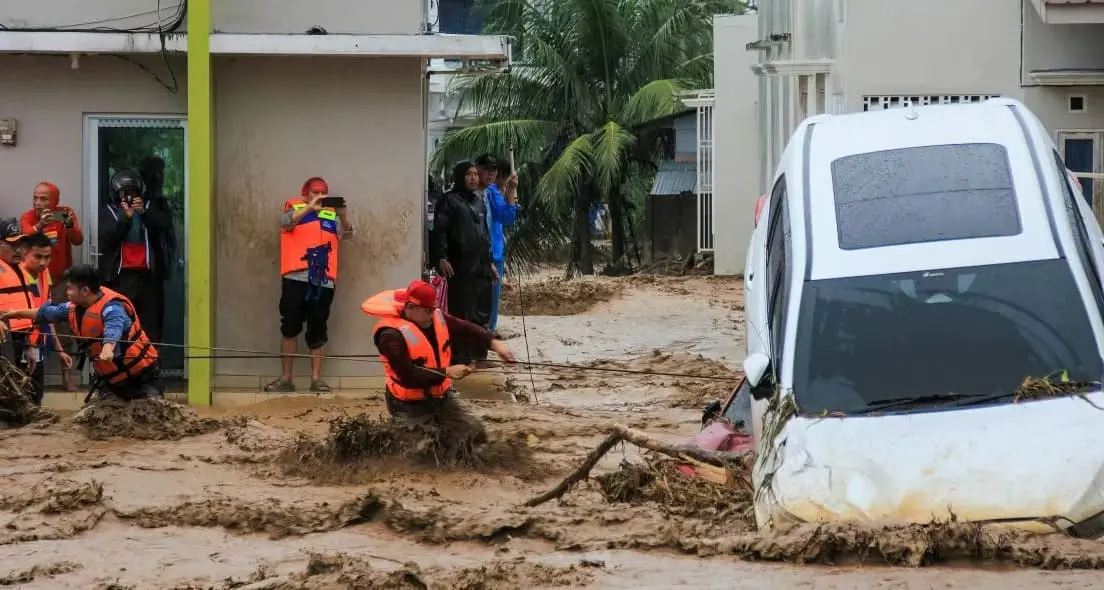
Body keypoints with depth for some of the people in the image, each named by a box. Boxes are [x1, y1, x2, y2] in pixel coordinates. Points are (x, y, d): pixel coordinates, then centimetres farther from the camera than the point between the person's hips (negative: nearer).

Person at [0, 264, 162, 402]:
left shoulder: (111, 308, -27)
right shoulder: (76, 307, 2)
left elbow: (113, 329, -50)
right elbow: (47, 313, 21)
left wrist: (108, 348, -70)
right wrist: (19, 313, 28)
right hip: (109, 378, 9)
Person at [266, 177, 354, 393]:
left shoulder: (331, 215, 13)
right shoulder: (294, 208, 9)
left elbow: (346, 232, 1)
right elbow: (286, 222, -11)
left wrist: (343, 216, -20)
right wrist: (310, 208, -24)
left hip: (323, 280, 1)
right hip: (296, 278, -1)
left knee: (317, 331, 4)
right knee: (289, 328, 0)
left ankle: (316, 378, 8)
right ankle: (286, 378, 4)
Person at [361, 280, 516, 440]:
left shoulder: (436, 317, -3)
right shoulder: (392, 335, -26)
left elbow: (465, 329, -3)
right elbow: (408, 375, -30)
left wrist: (494, 343, -21)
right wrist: (447, 372, -29)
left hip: (441, 396, 7)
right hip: (410, 405, -7)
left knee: (476, 434, 5)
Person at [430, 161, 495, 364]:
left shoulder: (478, 201, 20)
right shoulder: (449, 200, -3)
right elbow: (439, 231, -11)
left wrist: (489, 261, 24)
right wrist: (441, 258, -21)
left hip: (480, 267, 8)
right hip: (460, 267, -8)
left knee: (482, 313, 9)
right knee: (461, 313, -7)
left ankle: (477, 354, 18)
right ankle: (460, 358, -5)